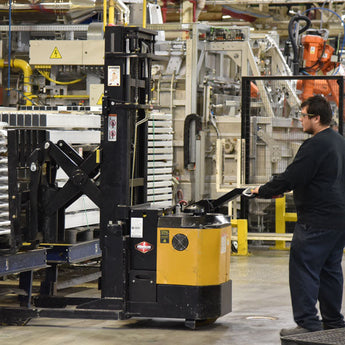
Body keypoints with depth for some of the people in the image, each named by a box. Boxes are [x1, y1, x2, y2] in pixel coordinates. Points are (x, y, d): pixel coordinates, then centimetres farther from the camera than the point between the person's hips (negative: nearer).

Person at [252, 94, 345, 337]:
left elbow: (291, 177, -19)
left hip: (317, 221, -10)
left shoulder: (316, 145, -17)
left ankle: (307, 323, -7)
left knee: (304, 269, -5)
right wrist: (282, 189, 23)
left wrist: (263, 191, -4)